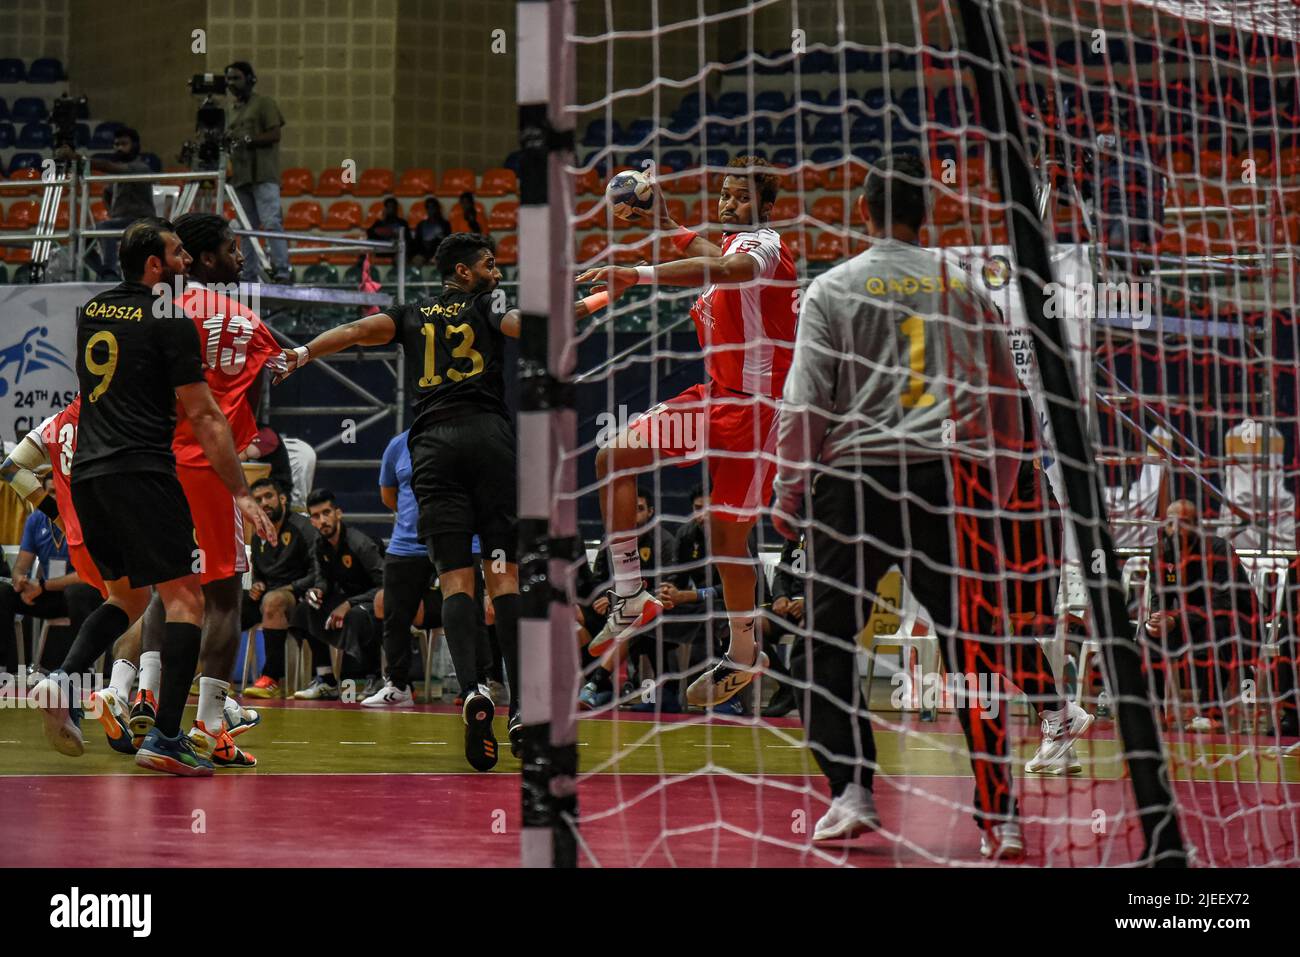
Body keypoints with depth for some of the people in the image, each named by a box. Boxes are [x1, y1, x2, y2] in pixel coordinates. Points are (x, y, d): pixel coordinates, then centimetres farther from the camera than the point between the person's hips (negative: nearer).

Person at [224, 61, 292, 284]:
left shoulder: (264, 103, 1)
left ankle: (283, 270, -19)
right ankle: (249, 276, 4)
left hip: (263, 176, -7)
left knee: (271, 223, -16)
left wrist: (248, 140, -17)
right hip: (241, 177, 7)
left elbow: (274, 134, -8)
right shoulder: (233, 110, 23)